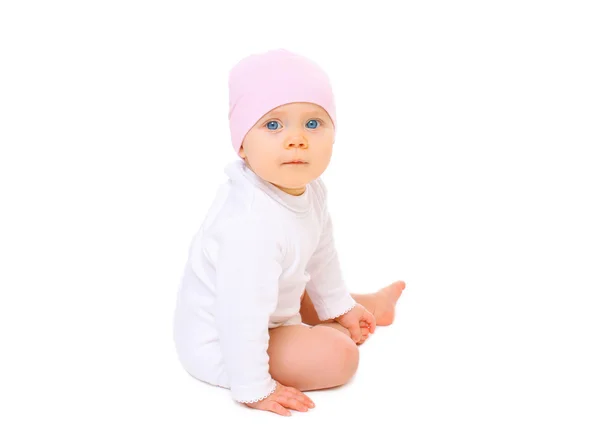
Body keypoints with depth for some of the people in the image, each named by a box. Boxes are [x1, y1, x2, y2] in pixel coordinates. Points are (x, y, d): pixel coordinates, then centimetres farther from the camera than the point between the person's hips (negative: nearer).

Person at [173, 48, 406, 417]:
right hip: (219, 345, -9)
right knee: (338, 357, -15)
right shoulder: (252, 224, -40)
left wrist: (339, 305, 20)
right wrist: (253, 389, -26)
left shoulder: (309, 189, -9)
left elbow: (321, 252, 9)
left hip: (271, 310, 9)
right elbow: (241, 317, -36)